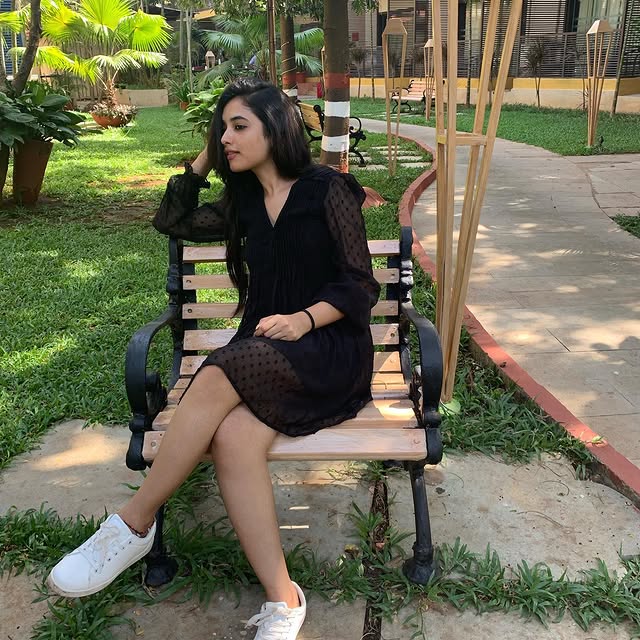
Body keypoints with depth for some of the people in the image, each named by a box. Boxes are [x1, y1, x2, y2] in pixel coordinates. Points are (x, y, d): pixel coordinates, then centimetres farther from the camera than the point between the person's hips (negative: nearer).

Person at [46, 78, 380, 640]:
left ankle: (134, 525, -18)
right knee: (233, 435, -30)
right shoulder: (245, 203, 18)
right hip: (266, 353, 5)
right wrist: (204, 160, 19)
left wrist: (304, 319, -20)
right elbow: (172, 221, 29)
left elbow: (360, 286, -3)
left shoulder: (328, 190, 0)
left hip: (330, 348, -5)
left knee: (216, 378, -33)